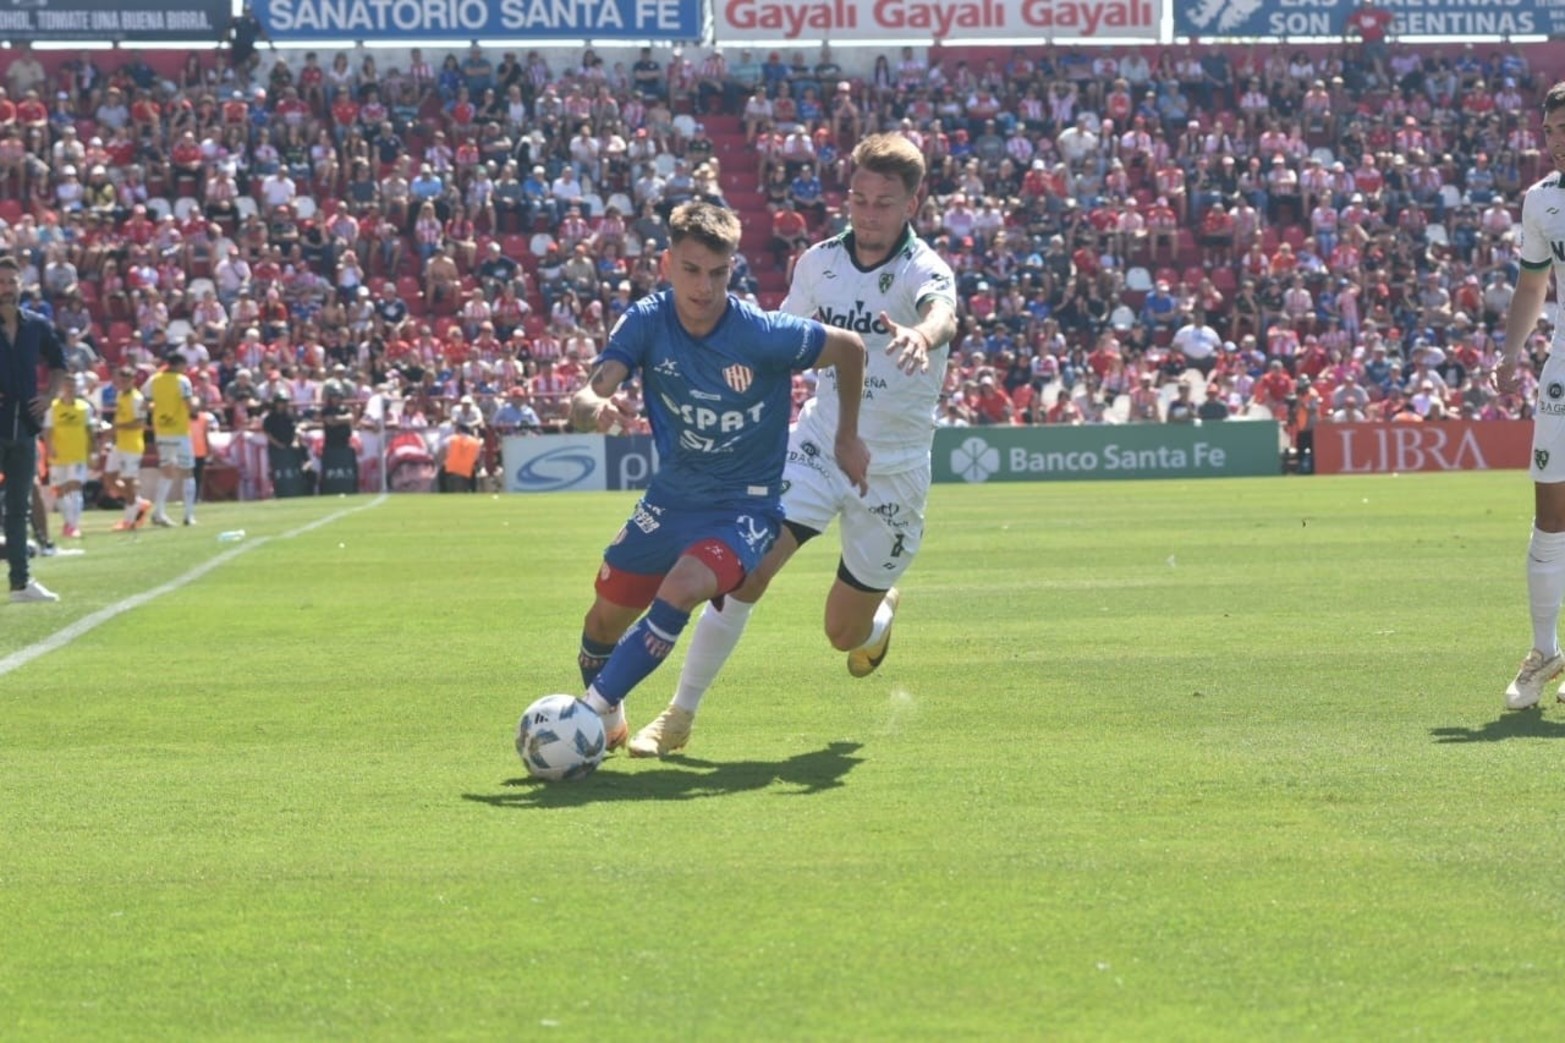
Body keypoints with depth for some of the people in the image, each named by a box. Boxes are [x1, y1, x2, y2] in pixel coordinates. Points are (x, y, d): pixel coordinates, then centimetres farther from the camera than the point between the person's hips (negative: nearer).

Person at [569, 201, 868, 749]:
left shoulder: (764, 334, -22)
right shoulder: (647, 321, -13)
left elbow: (849, 346, -5)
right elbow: (584, 400, -22)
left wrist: (847, 438, 4)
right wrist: (596, 407, -47)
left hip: (745, 508, -4)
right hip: (670, 498, 4)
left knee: (679, 592, -31)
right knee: (606, 617, 9)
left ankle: (591, 712, -21)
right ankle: (610, 722, 39)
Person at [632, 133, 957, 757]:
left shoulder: (924, 270, -18)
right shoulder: (819, 262, -3)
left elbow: (943, 312, -43)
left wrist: (922, 336, -65)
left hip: (894, 469, -2)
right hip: (816, 446, 2)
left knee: (844, 633, 7)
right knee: (744, 571, -18)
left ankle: (882, 612, 46)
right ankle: (680, 715, -7)